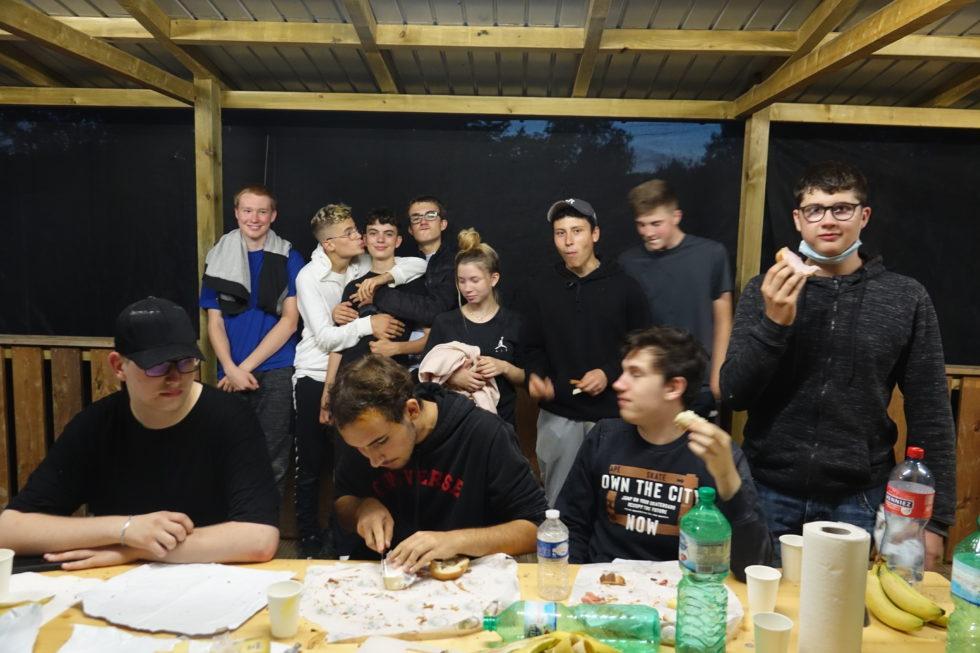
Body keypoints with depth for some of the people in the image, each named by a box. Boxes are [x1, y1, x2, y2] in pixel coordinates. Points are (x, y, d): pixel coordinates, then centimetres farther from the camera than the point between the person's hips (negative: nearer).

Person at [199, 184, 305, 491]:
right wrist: (231, 369, -8)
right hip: (231, 373, 2)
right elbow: (214, 322, 7)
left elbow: (289, 321, -2)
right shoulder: (219, 257, 9)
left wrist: (247, 366, -7)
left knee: (272, 460, -1)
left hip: (276, 371, -2)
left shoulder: (288, 259, 3)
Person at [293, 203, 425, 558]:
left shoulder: (364, 264, -1)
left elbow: (419, 265, -4)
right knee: (311, 464, 7)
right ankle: (309, 539, 23)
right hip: (315, 379, -4)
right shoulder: (309, 277, -13)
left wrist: (383, 277, -18)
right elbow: (325, 337, -20)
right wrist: (369, 324, -26)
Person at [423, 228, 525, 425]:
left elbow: (525, 378, 1)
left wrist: (505, 368, -18)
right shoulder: (444, 322, -2)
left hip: (500, 419, 0)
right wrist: (453, 378, -19)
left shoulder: (513, 322, -3)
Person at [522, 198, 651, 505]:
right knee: (557, 503, 12)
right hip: (557, 416, 2)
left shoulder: (624, 286, -2)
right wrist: (535, 375, -10)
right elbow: (533, 347, 10)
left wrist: (610, 373, -14)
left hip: (611, 416, -2)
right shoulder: (543, 288, 6)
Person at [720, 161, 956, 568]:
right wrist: (774, 322, -20)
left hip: (858, 500, 0)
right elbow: (734, 394, -7)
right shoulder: (765, 290, -2)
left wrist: (934, 518, -1)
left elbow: (930, 416, 2)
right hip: (770, 495, 0)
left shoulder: (906, 299, -1)